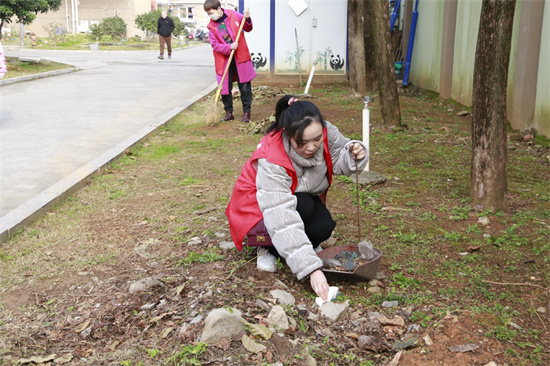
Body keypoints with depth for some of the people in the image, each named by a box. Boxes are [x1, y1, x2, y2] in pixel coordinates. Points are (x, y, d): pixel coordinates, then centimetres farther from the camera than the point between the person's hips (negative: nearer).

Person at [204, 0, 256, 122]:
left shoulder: (233, 15, -2)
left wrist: (247, 19, -10)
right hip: (224, 60, 1)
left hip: (240, 57, -1)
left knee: (245, 87, 1)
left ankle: (246, 112, 13)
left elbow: (248, 29, 10)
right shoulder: (211, 26, 0)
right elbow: (214, 45, -7)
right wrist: (229, 47, -20)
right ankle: (229, 112, 18)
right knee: (224, 87, 4)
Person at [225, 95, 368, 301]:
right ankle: (268, 249, -11)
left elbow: (337, 160, -5)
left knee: (324, 227, -26)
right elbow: (282, 222, -43)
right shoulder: (271, 161, -39)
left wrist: (354, 155, -31)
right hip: (260, 206, -4)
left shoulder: (326, 132, -25)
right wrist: (312, 269, -48)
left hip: (304, 196, 5)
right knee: (304, 205, -35)